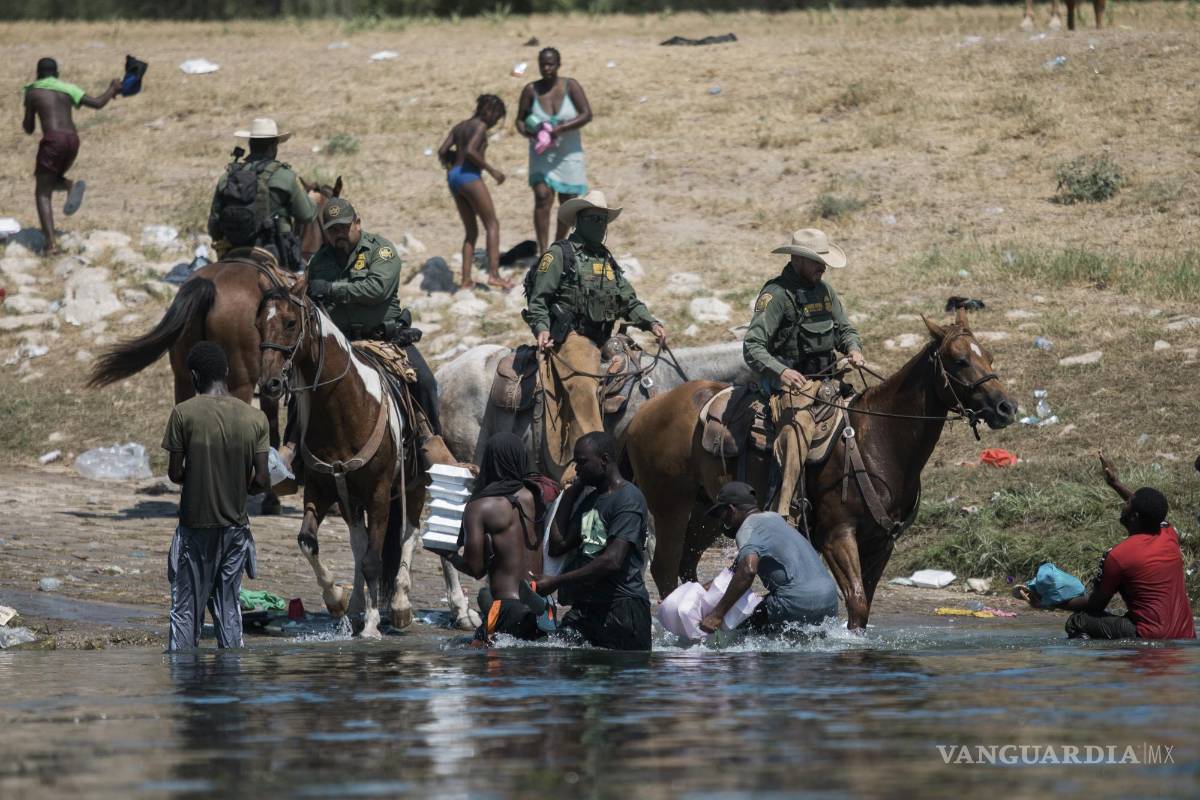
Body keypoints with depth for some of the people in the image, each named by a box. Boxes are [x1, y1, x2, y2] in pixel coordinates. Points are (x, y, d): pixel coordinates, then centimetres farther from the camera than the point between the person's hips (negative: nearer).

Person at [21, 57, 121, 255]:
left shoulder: (32, 92, 7)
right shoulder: (67, 89, 16)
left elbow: (29, 129, 10)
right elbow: (97, 103, 9)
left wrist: (25, 125, 34)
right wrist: (112, 89, 27)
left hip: (53, 140, -5)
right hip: (72, 140, 5)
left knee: (42, 194, 3)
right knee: (50, 180, 27)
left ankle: (50, 243, -13)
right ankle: (72, 186, -9)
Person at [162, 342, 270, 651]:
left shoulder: (184, 413, -10)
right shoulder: (255, 418, -2)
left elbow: (175, 473, -7)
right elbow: (261, 481, -3)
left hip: (195, 524, -3)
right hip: (235, 525, 3)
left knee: (186, 610, 2)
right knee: (229, 610, 10)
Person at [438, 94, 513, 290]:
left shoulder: (459, 127, 19)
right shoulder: (480, 126, -4)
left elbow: (442, 152, 10)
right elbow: (470, 151, -19)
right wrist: (492, 170, -13)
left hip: (453, 177, 8)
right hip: (470, 176, -8)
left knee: (472, 231, 12)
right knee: (492, 225, -4)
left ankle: (466, 280, 2)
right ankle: (493, 273, -17)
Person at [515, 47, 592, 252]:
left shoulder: (570, 86, -8)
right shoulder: (531, 90, -4)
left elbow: (587, 114, -14)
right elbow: (520, 120, 1)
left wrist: (560, 129, -26)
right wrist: (527, 133, -22)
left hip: (568, 153, 1)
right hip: (542, 155, -1)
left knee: (567, 203, 8)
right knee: (542, 197, -19)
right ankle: (543, 252, -22)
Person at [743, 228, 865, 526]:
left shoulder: (824, 290, 13)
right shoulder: (776, 294, -10)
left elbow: (845, 329, 23)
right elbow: (752, 347, -17)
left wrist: (853, 349, -1)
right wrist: (781, 371, -34)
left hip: (825, 379, 8)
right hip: (790, 381, -8)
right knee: (797, 427, -28)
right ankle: (786, 514, -35)